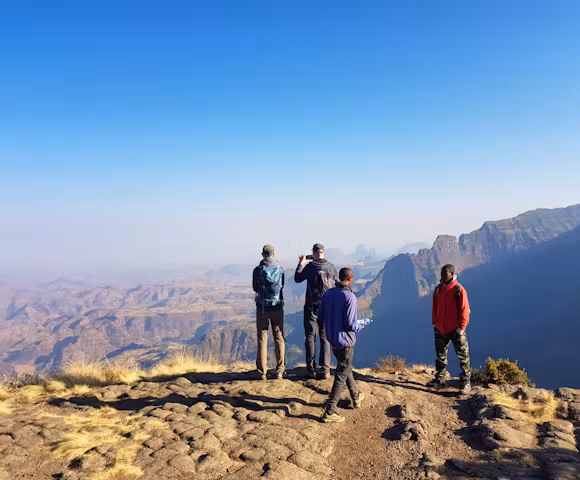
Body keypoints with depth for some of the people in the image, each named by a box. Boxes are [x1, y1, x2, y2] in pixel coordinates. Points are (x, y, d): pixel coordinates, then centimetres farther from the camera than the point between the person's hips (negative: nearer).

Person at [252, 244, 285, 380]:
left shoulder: (257, 270, -8)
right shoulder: (280, 269, -5)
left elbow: (255, 288, 5)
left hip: (262, 308, -1)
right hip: (277, 307, 1)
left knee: (262, 339, 7)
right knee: (279, 338, 10)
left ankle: (262, 372, 8)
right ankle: (279, 371, 12)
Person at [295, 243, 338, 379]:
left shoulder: (309, 267, -10)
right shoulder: (331, 267, -4)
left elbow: (297, 279, 6)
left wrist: (301, 264, 16)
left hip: (312, 308, -2)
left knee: (310, 338, 9)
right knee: (325, 339, 9)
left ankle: (311, 369, 10)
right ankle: (325, 370, 8)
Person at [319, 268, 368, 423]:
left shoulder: (328, 293, -2)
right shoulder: (349, 297, -22)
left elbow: (321, 316, 5)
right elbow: (351, 325, -22)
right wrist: (363, 323, -2)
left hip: (332, 339, 7)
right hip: (345, 341, -7)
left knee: (346, 368, 25)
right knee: (341, 376, 4)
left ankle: (356, 397, 45)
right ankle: (329, 412, 7)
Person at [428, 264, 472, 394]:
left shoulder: (459, 289, -13)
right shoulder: (438, 289, 5)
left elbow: (464, 309, -13)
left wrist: (461, 327, -14)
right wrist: (434, 323, 8)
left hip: (455, 330, -6)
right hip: (440, 329, 6)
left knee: (463, 356, 4)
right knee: (440, 355, 15)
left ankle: (466, 381, 15)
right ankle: (439, 380, 25)